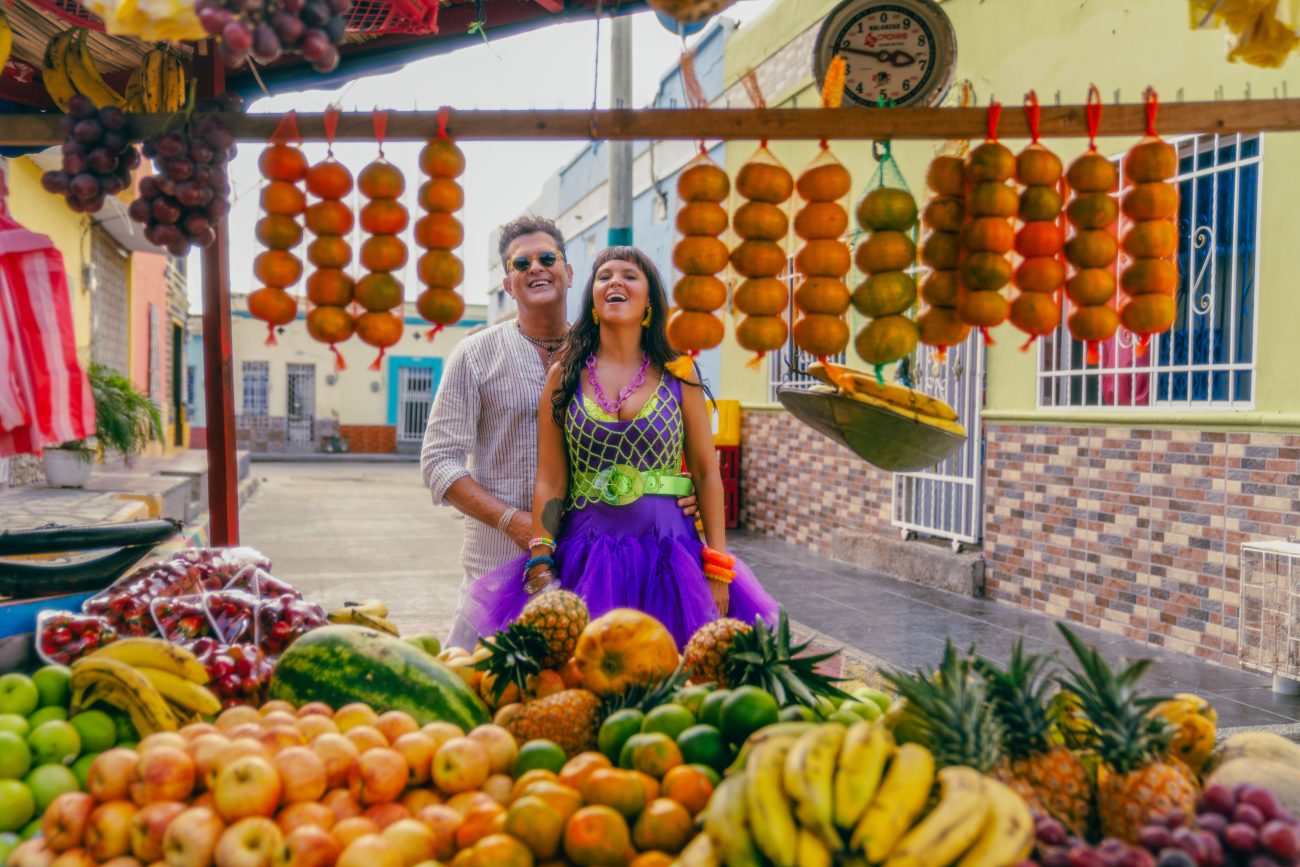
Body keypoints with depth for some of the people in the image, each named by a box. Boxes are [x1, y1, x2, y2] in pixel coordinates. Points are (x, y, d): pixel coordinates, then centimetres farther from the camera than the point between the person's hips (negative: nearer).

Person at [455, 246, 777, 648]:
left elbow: (707, 473, 3)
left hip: (668, 556, 0)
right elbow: (550, 481, 2)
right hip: (585, 558, 0)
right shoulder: (565, 375, 5)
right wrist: (539, 562, -7)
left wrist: (717, 568, -3)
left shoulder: (678, 377, 5)